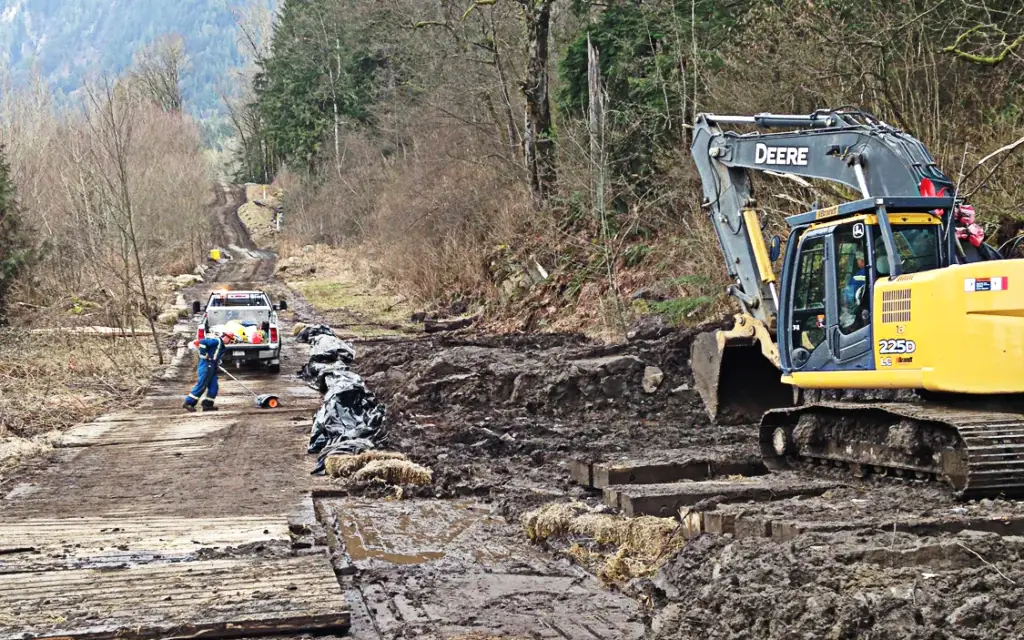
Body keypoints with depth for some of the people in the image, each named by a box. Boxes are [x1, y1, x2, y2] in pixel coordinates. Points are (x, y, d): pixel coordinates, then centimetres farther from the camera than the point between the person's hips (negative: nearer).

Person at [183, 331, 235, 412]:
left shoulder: (221, 345, 22)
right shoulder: (216, 341, -9)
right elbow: (202, 342, -20)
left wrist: (218, 363, 4)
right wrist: (204, 355, -17)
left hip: (212, 367, 10)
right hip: (206, 365, -10)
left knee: (213, 386, 7)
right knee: (201, 385, -11)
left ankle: (207, 405, 9)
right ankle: (188, 403, -9)